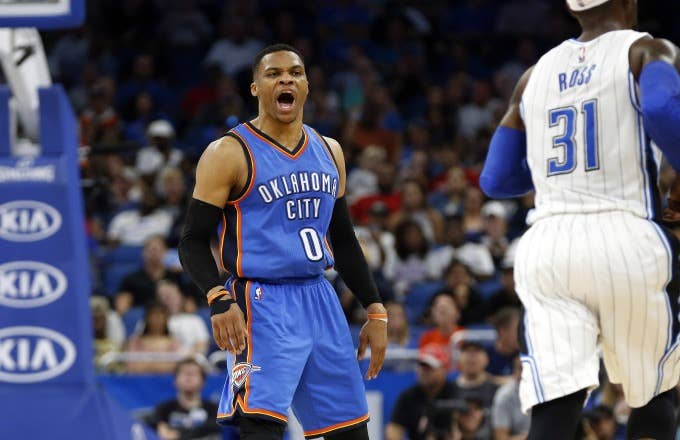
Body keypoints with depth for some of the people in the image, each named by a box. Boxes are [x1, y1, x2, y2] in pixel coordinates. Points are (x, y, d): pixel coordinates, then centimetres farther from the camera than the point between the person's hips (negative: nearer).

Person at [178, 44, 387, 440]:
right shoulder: (229, 154, -7)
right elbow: (193, 243, -9)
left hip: (320, 302, 7)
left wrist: (376, 312, 14)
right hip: (263, 303, -7)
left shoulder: (329, 152, 11)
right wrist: (218, 300, -27)